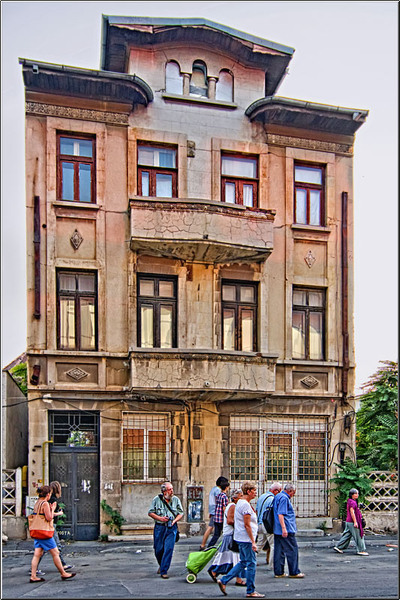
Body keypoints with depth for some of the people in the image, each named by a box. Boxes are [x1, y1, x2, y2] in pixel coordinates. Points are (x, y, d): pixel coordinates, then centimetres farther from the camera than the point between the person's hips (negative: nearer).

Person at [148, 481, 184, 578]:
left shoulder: (176, 500, 4)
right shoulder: (157, 499, -1)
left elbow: (181, 513, 9)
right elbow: (150, 512, 2)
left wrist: (174, 521, -9)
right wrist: (160, 518, -13)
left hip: (171, 528, 0)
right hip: (159, 527, 0)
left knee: (169, 549, -9)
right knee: (158, 549, 6)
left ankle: (164, 571, 1)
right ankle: (161, 565, 35)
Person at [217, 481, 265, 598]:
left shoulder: (240, 502, 14)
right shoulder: (245, 505, -18)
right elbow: (247, 525, -20)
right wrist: (253, 541, -18)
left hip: (240, 537, 10)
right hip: (246, 538, -10)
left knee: (243, 562, 16)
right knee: (251, 563, -1)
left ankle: (223, 581, 16)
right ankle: (251, 591, 7)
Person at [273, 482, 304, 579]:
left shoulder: (277, 496, 17)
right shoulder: (284, 498, -14)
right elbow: (280, 514, -23)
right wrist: (284, 528, -27)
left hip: (277, 530, 10)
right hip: (287, 530, -10)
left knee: (279, 550, 9)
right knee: (292, 550, 0)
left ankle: (278, 572, 12)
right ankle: (294, 572, 4)